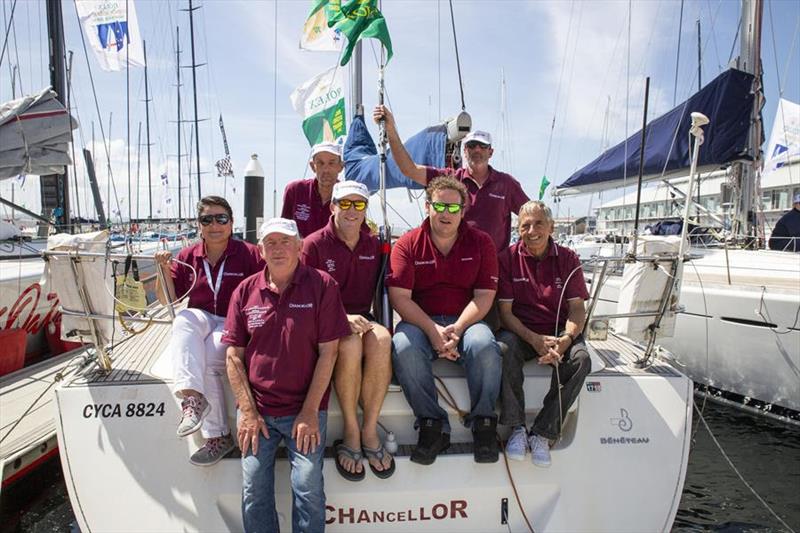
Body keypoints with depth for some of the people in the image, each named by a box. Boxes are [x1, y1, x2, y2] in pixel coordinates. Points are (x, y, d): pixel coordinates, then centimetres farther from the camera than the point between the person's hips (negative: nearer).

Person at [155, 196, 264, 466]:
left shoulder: (249, 254, -1)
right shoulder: (187, 257, 11)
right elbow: (168, 299, 10)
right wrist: (164, 269, -4)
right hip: (199, 322, 4)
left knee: (207, 361, -29)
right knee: (184, 318, -31)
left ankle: (217, 436, -16)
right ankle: (191, 394, -43)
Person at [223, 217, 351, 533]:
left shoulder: (321, 285, -4)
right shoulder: (245, 291, 6)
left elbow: (328, 353, -7)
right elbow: (234, 356, 5)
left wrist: (310, 412, -10)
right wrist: (247, 411, -2)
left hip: (305, 411, -2)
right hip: (257, 410, 3)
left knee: (308, 491, -7)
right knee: (254, 493, 2)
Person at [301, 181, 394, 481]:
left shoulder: (374, 245, 12)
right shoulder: (314, 244, 0)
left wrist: (363, 317, -4)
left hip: (361, 317, 3)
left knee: (381, 339, -32)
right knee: (351, 343, -36)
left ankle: (370, 430, -20)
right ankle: (350, 431, -18)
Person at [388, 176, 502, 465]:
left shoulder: (481, 242, 6)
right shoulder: (407, 244, 2)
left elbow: (484, 295, -1)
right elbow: (399, 297, -7)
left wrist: (458, 328, -17)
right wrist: (433, 330, -20)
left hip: (465, 321, 1)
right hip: (420, 321, 0)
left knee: (484, 346, -33)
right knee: (404, 347, -33)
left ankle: (483, 424, -13)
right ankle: (432, 426, -19)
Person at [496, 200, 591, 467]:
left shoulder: (567, 259, 3)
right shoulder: (508, 258, -2)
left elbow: (577, 308, 0)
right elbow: (505, 311, -6)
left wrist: (566, 339, -22)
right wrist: (534, 339, -23)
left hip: (559, 332, 2)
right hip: (521, 331, -1)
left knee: (581, 358, -29)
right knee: (504, 348, -34)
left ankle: (542, 433, -18)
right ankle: (517, 428, -19)